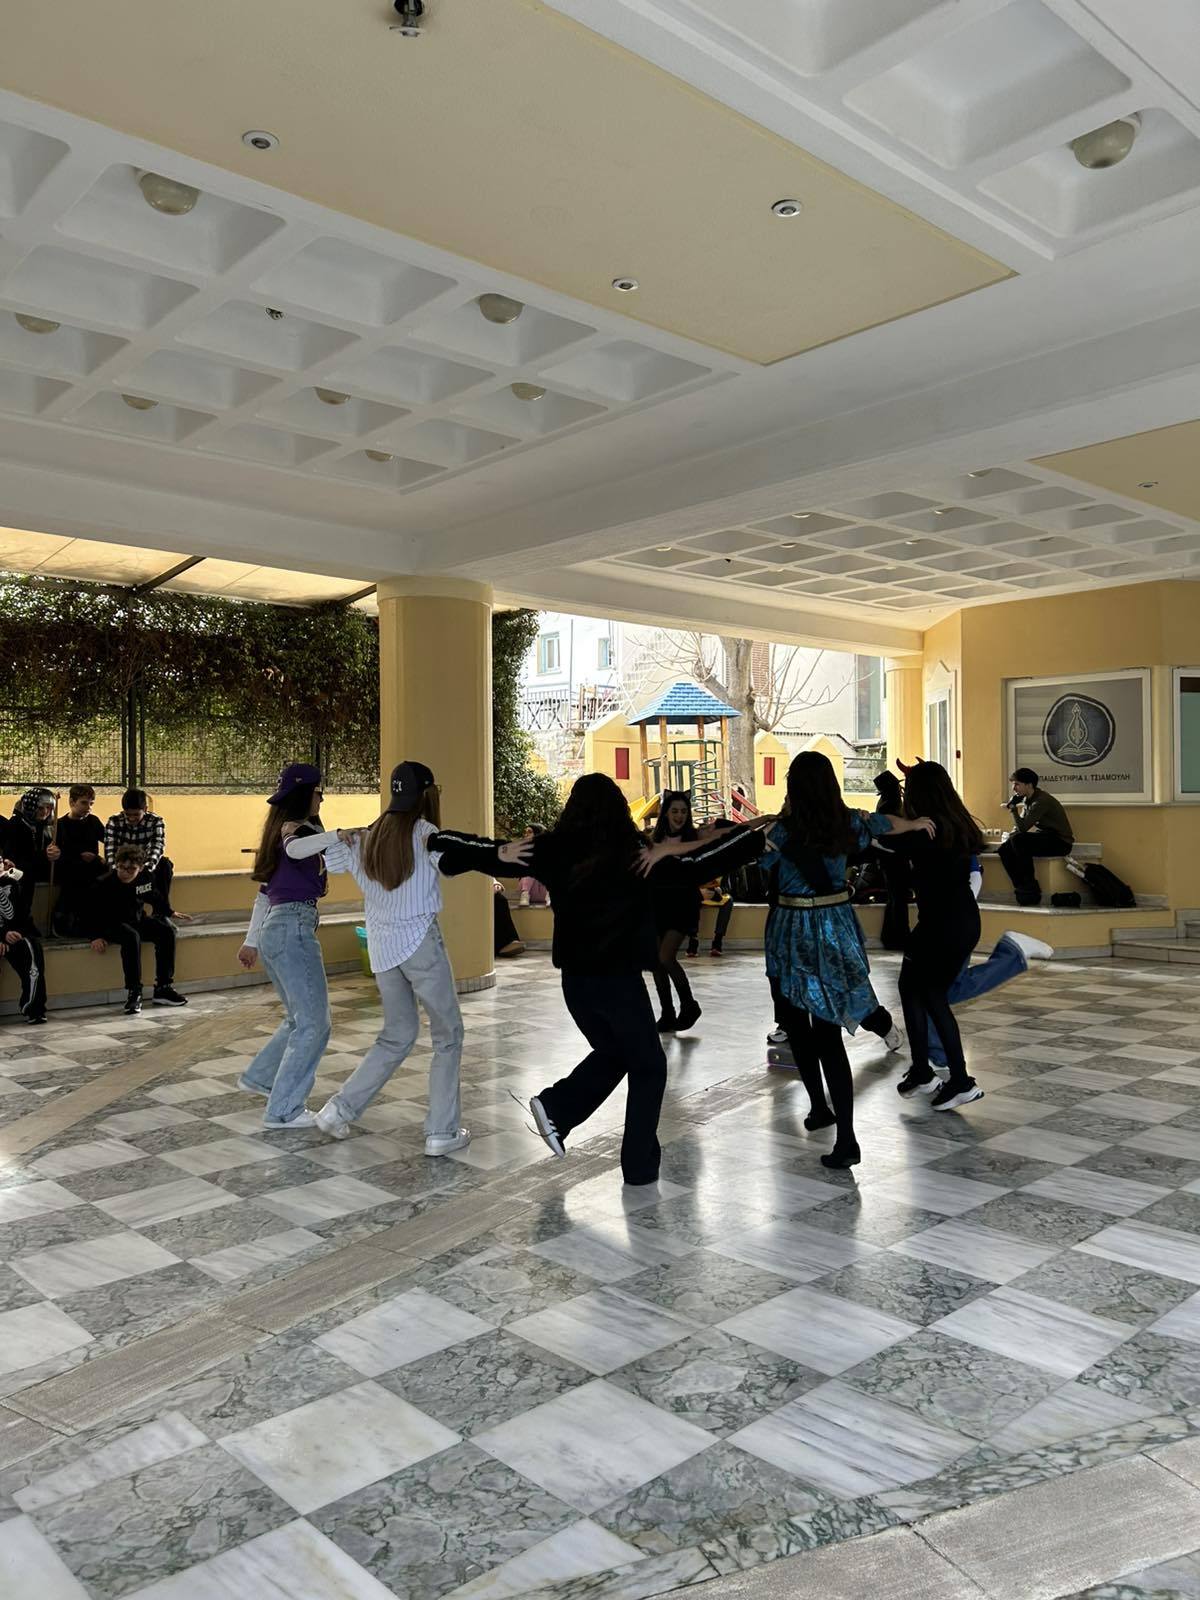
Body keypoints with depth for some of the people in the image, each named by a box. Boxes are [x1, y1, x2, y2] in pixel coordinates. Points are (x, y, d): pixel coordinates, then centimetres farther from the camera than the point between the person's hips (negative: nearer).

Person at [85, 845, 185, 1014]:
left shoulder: (144, 879, -7)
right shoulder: (103, 883, -20)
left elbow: (154, 897, 15)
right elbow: (86, 912, -14)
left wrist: (167, 912, 16)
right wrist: (95, 936, -22)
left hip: (135, 920, 6)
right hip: (111, 924, -6)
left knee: (166, 931, -14)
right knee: (132, 937, -36)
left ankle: (163, 987, -8)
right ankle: (133, 993, -31)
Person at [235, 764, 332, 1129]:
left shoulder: (280, 829, 18)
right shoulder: (299, 828, -9)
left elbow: (265, 890, 22)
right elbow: (295, 847, -36)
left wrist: (251, 940, 25)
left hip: (273, 929, 10)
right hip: (294, 928, -10)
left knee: (300, 1017, 23)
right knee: (314, 1024, -4)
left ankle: (259, 1077, 32)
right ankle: (283, 1111, 0)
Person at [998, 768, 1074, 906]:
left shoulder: (1041, 801, -22)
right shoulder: (1028, 799, 7)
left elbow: (1023, 828, -27)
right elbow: (1019, 827, 14)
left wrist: (1013, 807, -20)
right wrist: (1009, 837, -2)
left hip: (1060, 842, -9)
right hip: (1045, 838, 9)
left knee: (1019, 840, -30)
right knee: (1004, 850, -8)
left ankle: (1031, 891, -20)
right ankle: (1024, 889, -8)